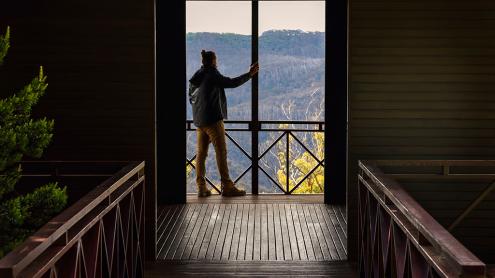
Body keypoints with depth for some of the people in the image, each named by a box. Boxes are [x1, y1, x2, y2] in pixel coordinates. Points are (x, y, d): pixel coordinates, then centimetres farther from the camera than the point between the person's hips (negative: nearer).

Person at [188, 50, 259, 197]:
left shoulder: (195, 78, 11)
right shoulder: (212, 74, -11)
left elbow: (191, 98, 18)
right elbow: (232, 83, -12)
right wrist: (250, 74, -3)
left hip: (199, 121, 8)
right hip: (213, 119, -8)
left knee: (201, 153, 7)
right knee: (221, 152, -3)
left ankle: (201, 187, 7)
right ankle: (227, 186, -2)